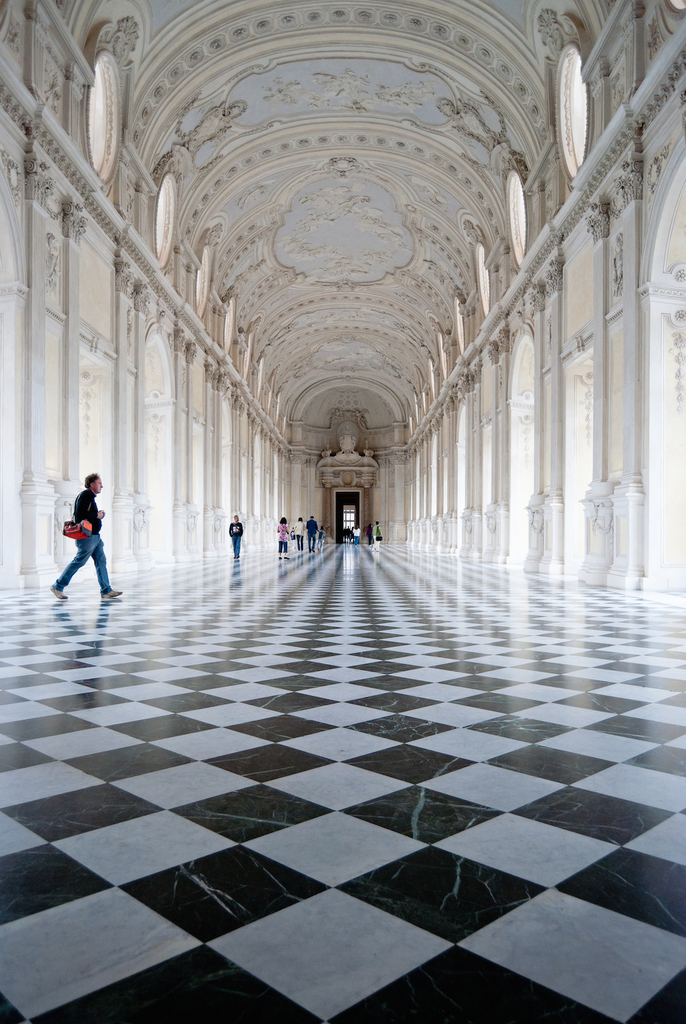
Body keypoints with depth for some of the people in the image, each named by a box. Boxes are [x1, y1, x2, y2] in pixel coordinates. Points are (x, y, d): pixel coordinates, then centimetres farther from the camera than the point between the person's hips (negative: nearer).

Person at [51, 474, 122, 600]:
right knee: (78, 562, -4)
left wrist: (100, 515, 6)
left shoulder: (91, 496, 19)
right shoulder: (85, 495, -12)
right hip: (87, 537, -10)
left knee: (101, 561, 6)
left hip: (95, 536, 10)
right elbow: (80, 515, -21)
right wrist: (97, 516, -12)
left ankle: (106, 591, 7)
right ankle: (58, 586, 7)